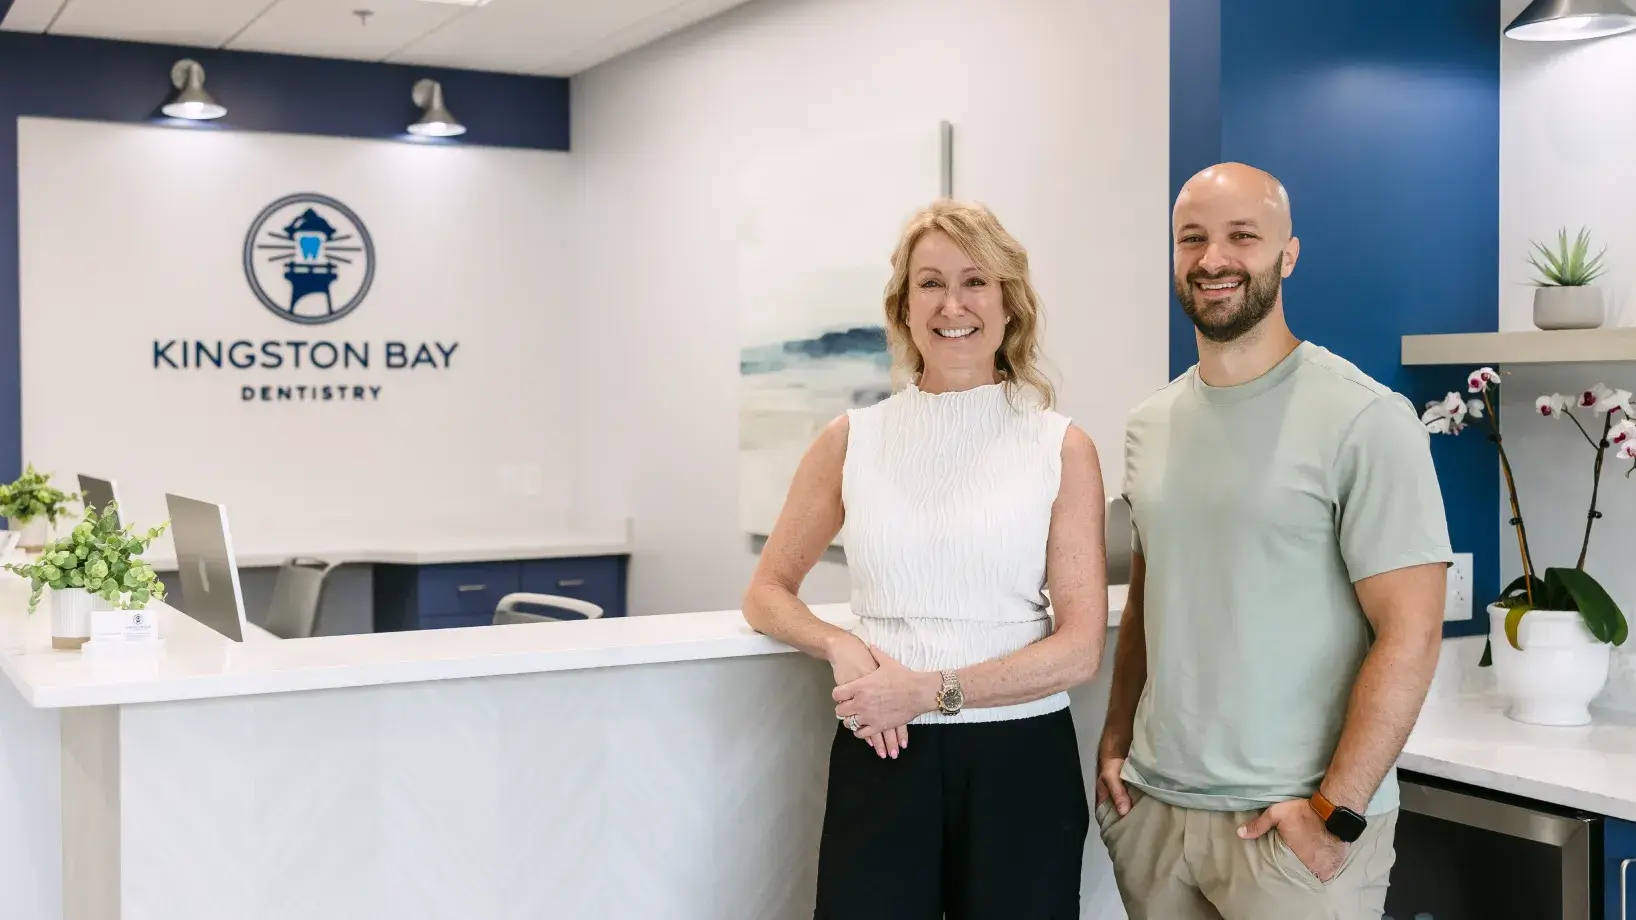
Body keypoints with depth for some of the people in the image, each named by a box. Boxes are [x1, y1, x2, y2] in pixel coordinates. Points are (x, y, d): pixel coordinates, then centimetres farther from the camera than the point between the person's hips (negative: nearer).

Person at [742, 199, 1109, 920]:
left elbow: (1080, 647, -4)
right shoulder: (850, 441, 4)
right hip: (880, 756, 1)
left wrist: (935, 690, -15)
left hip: (1022, 761, 0)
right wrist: (841, 646, -9)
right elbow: (767, 593, 12)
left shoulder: (1063, 449, 0)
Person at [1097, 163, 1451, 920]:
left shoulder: (1364, 420, -11)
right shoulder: (1150, 425, 7)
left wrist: (1336, 810, -16)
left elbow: (1410, 631, -14)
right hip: (1152, 803, 5)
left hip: (1291, 822, -5)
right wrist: (1115, 740, 7)